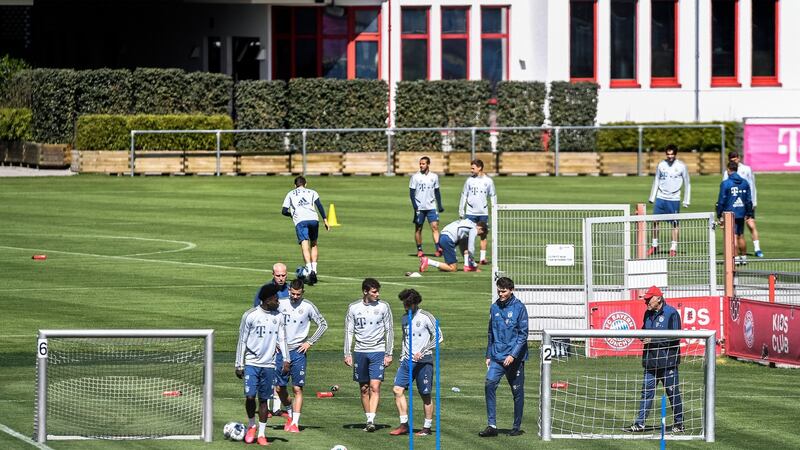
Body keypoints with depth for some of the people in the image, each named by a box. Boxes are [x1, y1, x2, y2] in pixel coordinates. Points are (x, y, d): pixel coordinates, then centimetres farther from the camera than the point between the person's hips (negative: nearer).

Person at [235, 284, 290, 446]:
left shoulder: (278, 317, 5)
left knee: (263, 399, 5)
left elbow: (282, 339, 7)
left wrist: (286, 360, -6)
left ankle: (261, 434, 12)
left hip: (268, 364, 3)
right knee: (250, 396, -13)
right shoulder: (250, 315, -5)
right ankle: (251, 425, 11)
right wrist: (239, 365, -1)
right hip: (251, 362, -3)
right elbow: (242, 341, 0)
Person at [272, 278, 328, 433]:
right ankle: (290, 413, 29)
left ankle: (295, 423, -2)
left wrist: (310, 342, -3)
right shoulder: (281, 304, 3)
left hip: (298, 352, -3)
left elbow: (323, 324, 4)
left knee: (297, 388, -5)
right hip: (281, 351, 3)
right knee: (279, 388, 5)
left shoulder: (308, 306, -3)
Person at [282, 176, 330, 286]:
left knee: (305, 247, -12)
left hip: (300, 220, -2)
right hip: (313, 219, 2)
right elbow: (319, 205, 6)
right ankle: (314, 269, 10)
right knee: (314, 244, 20)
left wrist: (292, 214, 38)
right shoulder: (312, 192, 22)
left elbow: (284, 211, 18)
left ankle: (310, 270, -31)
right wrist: (325, 220, 3)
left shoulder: (290, 194, 23)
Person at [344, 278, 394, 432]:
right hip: (360, 352, 2)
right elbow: (349, 331, 7)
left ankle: (371, 420, -18)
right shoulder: (354, 308, 3)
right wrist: (347, 354, 0)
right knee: (364, 388, 6)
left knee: (375, 386, -13)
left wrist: (388, 354, 0)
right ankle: (368, 419, 16)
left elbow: (389, 331, 5)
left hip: (378, 351, -2)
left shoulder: (383, 306, 1)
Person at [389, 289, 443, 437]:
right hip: (407, 360, 6)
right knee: (398, 390, -5)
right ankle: (404, 425, 0)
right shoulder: (405, 318, 13)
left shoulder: (426, 317, -7)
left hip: (423, 361, -6)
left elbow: (439, 337, -8)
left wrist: (423, 352, -14)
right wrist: (402, 357, 16)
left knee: (425, 395, 0)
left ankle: (427, 428, 10)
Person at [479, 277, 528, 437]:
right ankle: (492, 425, -13)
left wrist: (513, 355, -18)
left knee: (517, 391, 6)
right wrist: (488, 355, 14)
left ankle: (517, 427, 18)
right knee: (490, 384, -14)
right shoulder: (494, 308, 8)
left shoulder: (519, 308, -7)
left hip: (515, 358, -4)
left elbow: (523, 334, -10)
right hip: (496, 357, 4)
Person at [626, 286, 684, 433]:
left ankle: (678, 424, 12)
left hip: (667, 360, -7)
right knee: (647, 392, 5)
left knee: (673, 392, 2)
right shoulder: (648, 314, 13)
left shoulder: (671, 313, -10)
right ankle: (639, 424, 5)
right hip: (651, 360, 7)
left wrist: (653, 340, -19)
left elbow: (674, 338, -16)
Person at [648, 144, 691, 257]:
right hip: (660, 197, 3)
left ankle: (674, 248, 6)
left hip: (674, 199, -3)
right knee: (655, 221, 1)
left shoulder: (681, 166, -2)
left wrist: (686, 201, -1)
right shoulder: (661, 165, 5)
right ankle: (654, 245, 13)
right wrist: (652, 197, 10)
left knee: (674, 223, -1)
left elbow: (687, 184, 3)